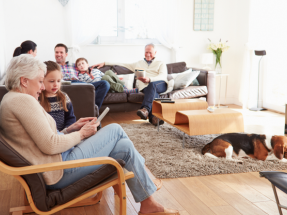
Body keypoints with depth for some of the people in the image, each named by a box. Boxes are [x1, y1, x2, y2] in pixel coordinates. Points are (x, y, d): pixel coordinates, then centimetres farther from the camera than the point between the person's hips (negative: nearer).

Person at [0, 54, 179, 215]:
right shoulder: (23, 100, -18)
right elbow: (50, 146, -24)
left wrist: (71, 129, 8)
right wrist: (81, 134, -8)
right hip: (59, 172, -10)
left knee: (125, 146, 10)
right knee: (116, 130, 0)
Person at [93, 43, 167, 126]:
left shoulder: (161, 64, 23)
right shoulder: (138, 63, 34)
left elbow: (163, 76, 2)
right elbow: (122, 65, 33)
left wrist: (149, 79, -20)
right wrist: (104, 63, 25)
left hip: (161, 85, -1)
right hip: (145, 87, 1)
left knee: (152, 85, -39)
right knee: (153, 93, -37)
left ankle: (145, 109, -53)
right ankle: (153, 116, -56)